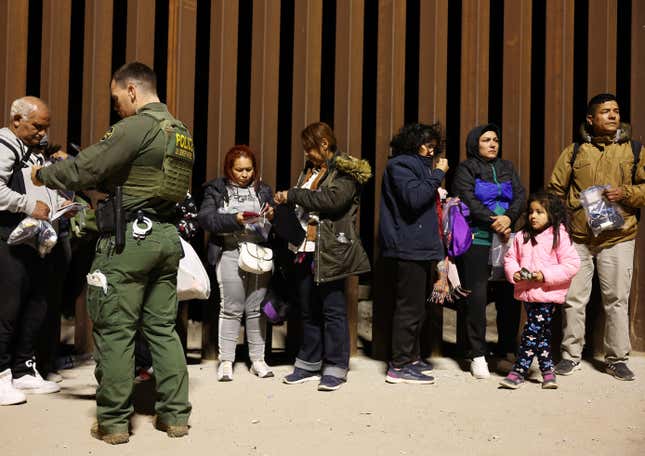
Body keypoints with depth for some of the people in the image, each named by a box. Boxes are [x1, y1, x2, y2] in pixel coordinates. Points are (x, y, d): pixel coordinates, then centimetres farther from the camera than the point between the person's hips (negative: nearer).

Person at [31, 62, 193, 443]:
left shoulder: (135, 127, -11)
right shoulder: (180, 132, 15)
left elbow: (85, 167, -9)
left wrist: (42, 175, 8)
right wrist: (99, 186, 23)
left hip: (129, 237, -8)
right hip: (166, 237, 8)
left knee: (116, 330, 1)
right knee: (163, 327, 11)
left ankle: (114, 421, 8)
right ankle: (175, 415, 15)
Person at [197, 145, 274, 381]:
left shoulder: (263, 190, 16)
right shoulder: (217, 189, 8)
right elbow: (204, 218, -7)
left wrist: (272, 215, -6)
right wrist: (234, 220, -18)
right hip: (230, 252, -2)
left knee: (256, 308, 4)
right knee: (231, 308, -3)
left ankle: (258, 359, 14)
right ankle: (226, 361, 7)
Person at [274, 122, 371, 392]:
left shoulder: (345, 170, -5)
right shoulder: (310, 169, 18)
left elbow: (332, 199, -22)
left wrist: (293, 195, -15)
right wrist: (281, 208, 7)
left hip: (330, 252, -7)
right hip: (304, 250, 7)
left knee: (333, 310, -1)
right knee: (308, 310, 12)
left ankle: (336, 368, 7)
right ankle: (309, 364, 22)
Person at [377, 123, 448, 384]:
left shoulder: (420, 166, 26)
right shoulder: (400, 165, -5)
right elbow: (414, 198, -20)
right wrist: (438, 174, -12)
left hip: (423, 248, 10)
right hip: (409, 248, -10)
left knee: (417, 307, 15)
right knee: (410, 308, -9)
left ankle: (411, 357, 25)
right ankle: (399, 366, -5)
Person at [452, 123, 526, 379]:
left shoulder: (507, 168, 19)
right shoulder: (466, 168, 5)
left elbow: (521, 196, 7)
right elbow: (467, 200, -9)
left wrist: (509, 217, -13)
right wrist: (494, 222, -16)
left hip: (506, 238, 5)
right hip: (477, 239, -4)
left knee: (509, 294, 3)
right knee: (476, 295, -6)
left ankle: (508, 349, 16)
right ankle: (477, 355, 1)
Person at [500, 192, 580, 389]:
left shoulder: (559, 237, -7)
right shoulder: (522, 237, 9)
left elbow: (572, 264, -10)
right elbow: (510, 258, 14)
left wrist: (546, 275, -18)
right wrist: (514, 273, -7)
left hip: (548, 294, -5)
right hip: (527, 292, 5)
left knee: (532, 332, -6)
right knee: (541, 333, 14)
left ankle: (518, 371, 1)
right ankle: (547, 370, 25)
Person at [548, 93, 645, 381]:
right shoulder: (574, 151, 6)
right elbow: (555, 190, 9)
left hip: (618, 238, 0)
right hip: (577, 237, 0)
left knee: (617, 299, 5)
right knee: (573, 298, 5)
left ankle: (617, 359, 18)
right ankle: (571, 355, 19)